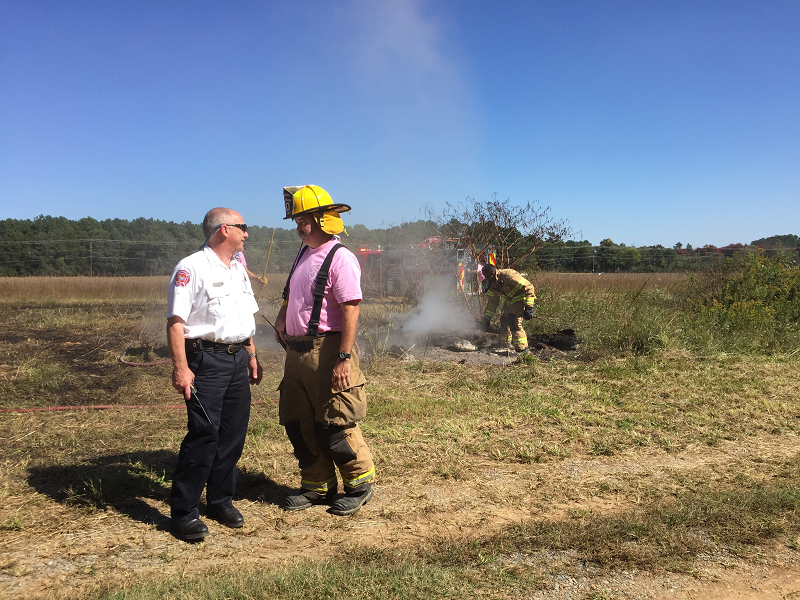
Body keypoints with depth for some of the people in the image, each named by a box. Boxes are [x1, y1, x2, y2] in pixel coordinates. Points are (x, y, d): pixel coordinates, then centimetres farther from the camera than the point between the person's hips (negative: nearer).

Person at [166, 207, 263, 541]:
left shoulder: (238, 269, 18)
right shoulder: (191, 268, -9)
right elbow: (175, 321, -15)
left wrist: (252, 356, 21)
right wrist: (180, 368, -21)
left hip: (238, 359, 8)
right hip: (207, 360, -8)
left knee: (233, 434, 10)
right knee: (203, 435, -9)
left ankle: (221, 500, 24)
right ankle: (184, 511, 3)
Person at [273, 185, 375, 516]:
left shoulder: (339, 258, -13)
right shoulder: (303, 254, 15)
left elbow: (351, 311, -20)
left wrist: (344, 358, -25)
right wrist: (282, 317, 10)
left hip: (326, 351, -9)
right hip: (296, 351, 9)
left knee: (334, 425, -1)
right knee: (298, 423, 13)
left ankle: (360, 484, 19)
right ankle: (317, 486, 28)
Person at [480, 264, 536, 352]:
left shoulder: (508, 275, -29)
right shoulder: (492, 283, -2)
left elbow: (528, 287, -27)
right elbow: (492, 301, 12)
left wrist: (528, 308, -28)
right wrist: (486, 318, 10)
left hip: (521, 299, -9)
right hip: (509, 301, 9)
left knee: (514, 322, -21)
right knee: (504, 320, 12)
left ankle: (522, 349, -15)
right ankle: (505, 343, 35)